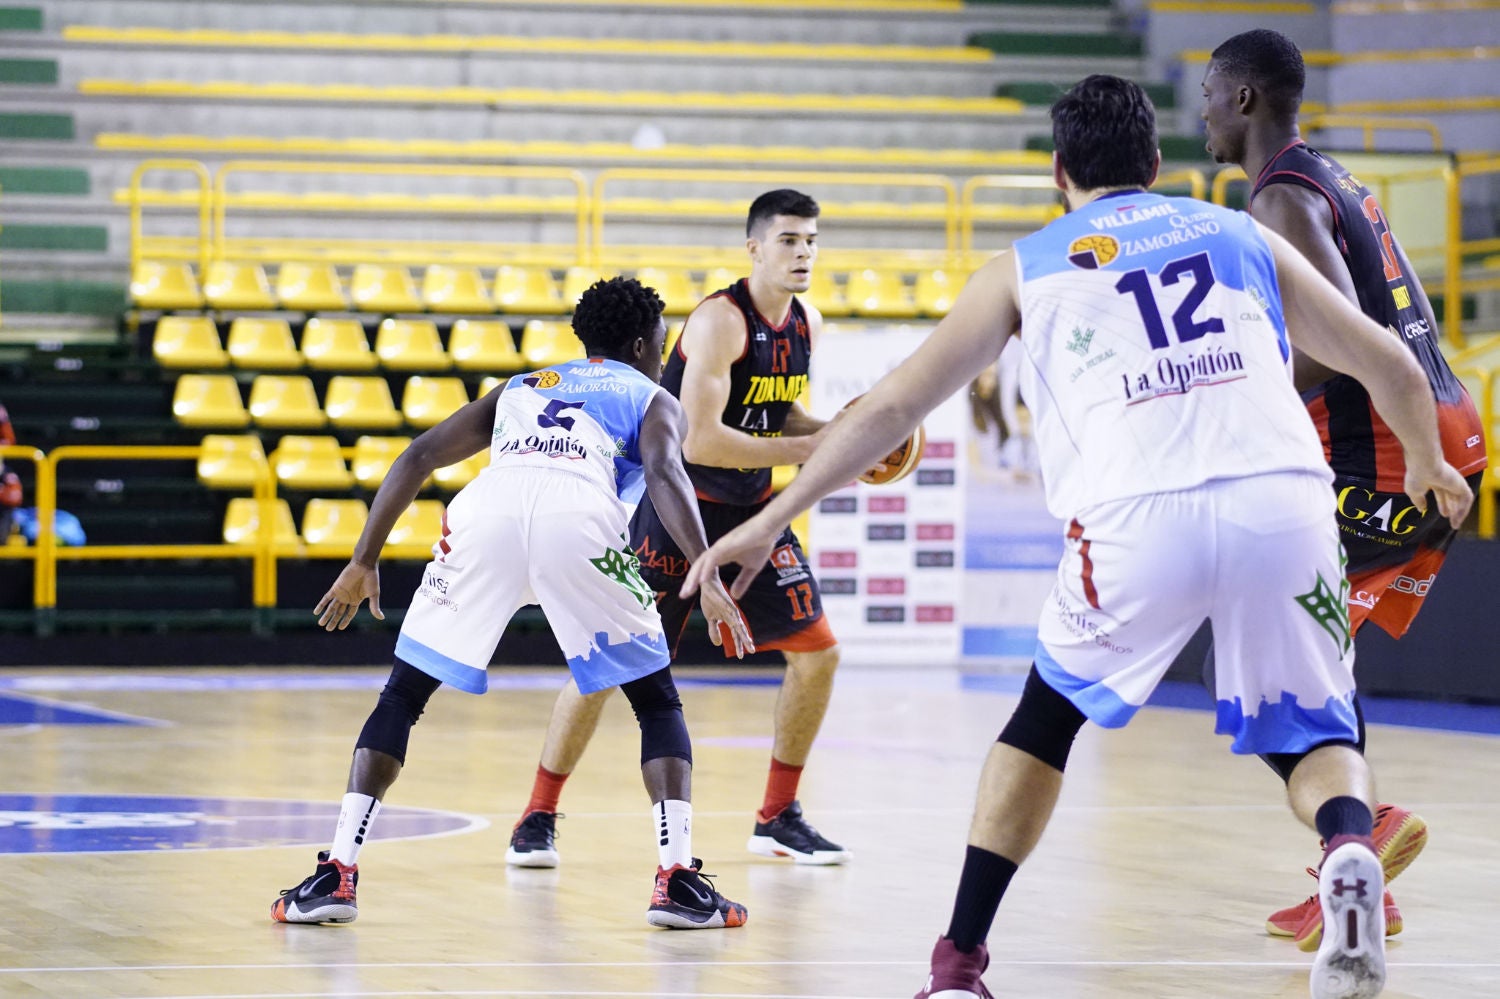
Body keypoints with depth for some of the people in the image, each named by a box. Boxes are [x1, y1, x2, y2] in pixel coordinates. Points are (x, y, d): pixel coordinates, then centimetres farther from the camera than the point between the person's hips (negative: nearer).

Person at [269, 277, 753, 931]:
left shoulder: (519, 388, 39)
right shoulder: (653, 401, 28)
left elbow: (420, 456, 28)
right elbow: (664, 475, 5)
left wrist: (364, 562, 30)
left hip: (486, 509, 2)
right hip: (581, 516, -2)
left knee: (402, 697, 15)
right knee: (658, 703, 15)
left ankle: (337, 873, 3)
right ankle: (676, 878, 1)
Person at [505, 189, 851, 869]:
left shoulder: (805, 324, 3)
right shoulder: (720, 320, -22)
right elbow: (700, 439, -27)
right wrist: (808, 450, -24)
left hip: (749, 507, 7)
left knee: (817, 650, 2)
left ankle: (778, 816, 15)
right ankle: (538, 818, 2)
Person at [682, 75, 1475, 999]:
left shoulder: (1026, 268, 22)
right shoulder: (1241, 237, 26)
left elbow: (892, 408, 21)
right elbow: (1393, 368, 29)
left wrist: (770, 521, 28)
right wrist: (1428, 465, 48)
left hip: (1138, 517, -1)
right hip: (1284, 503, 1)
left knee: (1045, 721, 23)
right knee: (1314, 737, 18)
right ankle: (1351, 849, -17)